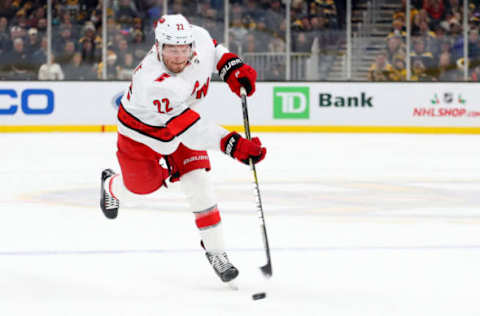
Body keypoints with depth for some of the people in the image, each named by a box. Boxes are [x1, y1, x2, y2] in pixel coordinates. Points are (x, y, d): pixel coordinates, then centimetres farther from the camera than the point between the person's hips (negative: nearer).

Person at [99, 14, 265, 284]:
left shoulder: (199, 37, -27)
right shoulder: (152, 82, -46)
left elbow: (213, 49, 2)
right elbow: (190, 129, -48)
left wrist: (234, 68, -13)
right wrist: (232, 144, -56)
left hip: (184, 117, 4)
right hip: (142, 128, -4)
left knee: (197, 180, -8)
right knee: (142, 184, 16)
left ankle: (215, 251, 1)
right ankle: (112, 186, 53)